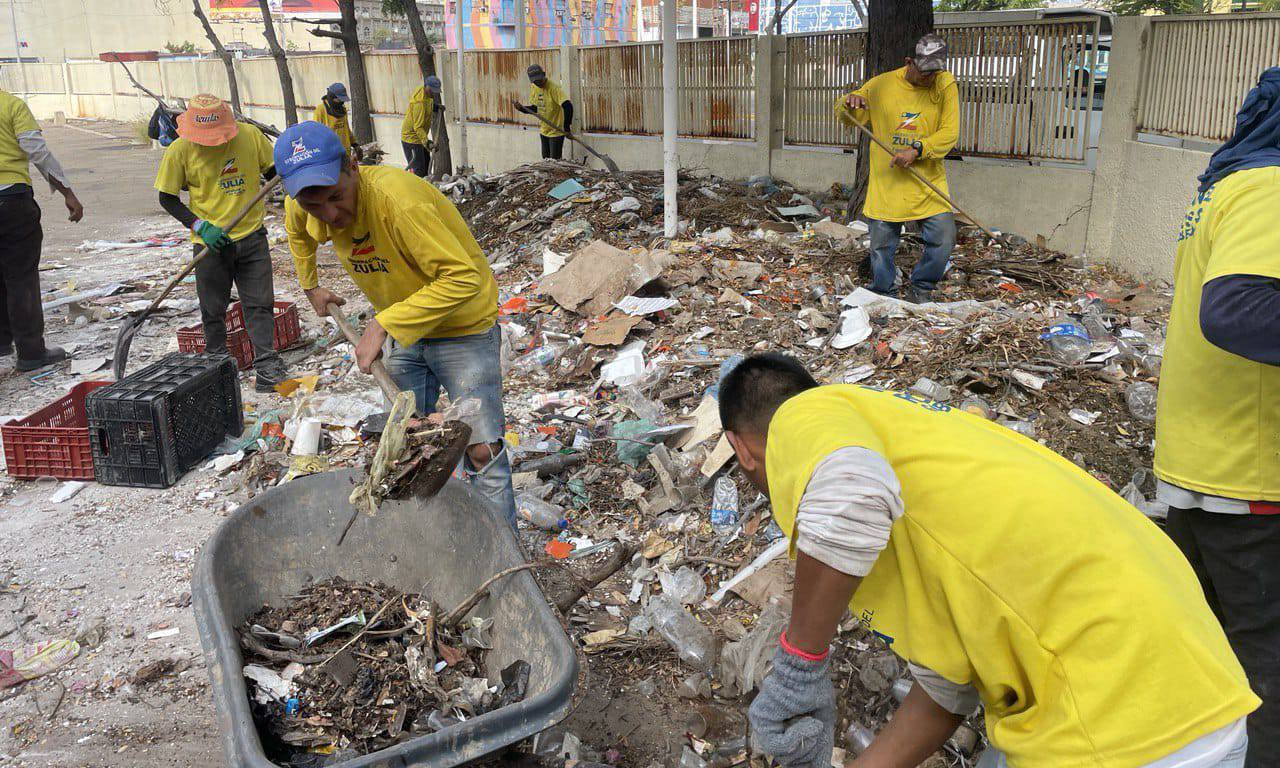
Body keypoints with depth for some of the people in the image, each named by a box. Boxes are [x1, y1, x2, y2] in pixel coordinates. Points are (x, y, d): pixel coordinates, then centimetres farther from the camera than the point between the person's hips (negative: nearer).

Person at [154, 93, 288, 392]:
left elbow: (273, 172, 9)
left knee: (259, 303, 1)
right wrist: (200, 227, -15)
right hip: (211, 242, -1)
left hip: (251, 236, 1)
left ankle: (267, 367, 6)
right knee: (213, 309, 10)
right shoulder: (180, 150, -10)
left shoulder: (250, 135, -6)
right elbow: (167, 198, -2)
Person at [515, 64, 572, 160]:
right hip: (544, 131, 8)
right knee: (545, 160, 15)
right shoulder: (534, 88, 2)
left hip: (556, 131, -8)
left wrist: (567, 127, -34)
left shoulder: (554, 87, -22)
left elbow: (567, 106, -31)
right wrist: (521, 108, -6)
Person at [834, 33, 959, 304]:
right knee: (882, 245, 5)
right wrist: (849, 102, -13)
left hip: (929, 182, 0)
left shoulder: (946, 85, -2)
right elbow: (846, 117, 10)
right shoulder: (881, 84, -1)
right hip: (886, 184, 0)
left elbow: (949, 133, -8)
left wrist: (917, 150, -22)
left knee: (943, 239, -5)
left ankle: (920, 291, 19)